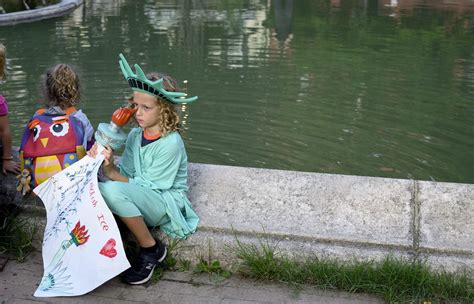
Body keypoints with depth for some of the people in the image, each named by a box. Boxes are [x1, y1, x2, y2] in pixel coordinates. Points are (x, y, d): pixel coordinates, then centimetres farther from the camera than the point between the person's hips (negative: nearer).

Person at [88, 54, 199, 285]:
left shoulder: (170, 143, -18)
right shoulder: (135, 135, 3)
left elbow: (146, 187, -19)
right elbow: (125, 174, 0)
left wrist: (112, 172, -27)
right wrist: (106, 165, -19)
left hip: (166, 204, -6)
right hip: (141, 199, 6)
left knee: (113, 190, -32)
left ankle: (151, 250, -13)